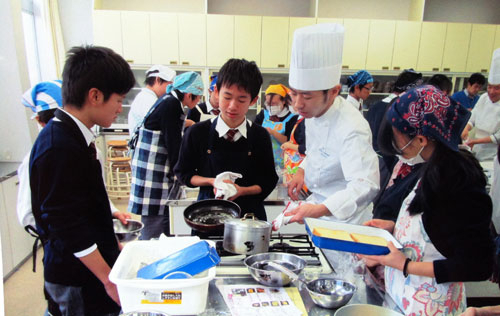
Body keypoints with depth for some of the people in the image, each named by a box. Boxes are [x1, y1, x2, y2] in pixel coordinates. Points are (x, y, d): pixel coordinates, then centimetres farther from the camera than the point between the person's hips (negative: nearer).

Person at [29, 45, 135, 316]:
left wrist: (112, 245, 20)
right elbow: (68, 227, -24)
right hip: (78, 281, -8)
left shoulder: (74, 136, 5)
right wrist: (109, 279, -18)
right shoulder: (59, 148, -26)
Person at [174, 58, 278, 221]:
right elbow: (183, 172, 7)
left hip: (250, 213, 0)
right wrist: (211, 181, -10)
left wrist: (242, 190, -12)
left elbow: (269, 180, 6)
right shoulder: (197, 133, -2)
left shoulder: (260, 136, 0)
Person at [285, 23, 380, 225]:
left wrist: (319, 210, -49)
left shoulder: (351, 129, -31)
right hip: (318, 202, 8)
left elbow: (365, 187, -37)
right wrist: (302, 171, -1)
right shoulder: (315, 110, -3)